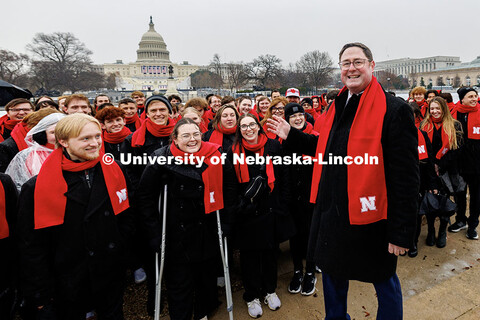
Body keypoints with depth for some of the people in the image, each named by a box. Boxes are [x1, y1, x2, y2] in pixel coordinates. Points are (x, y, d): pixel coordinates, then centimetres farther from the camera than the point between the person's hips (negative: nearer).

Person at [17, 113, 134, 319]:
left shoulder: (113, 171, -7)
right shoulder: (37, 188, -16)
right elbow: (31, 246, -10)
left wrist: (118, 252, 0)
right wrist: (41, 297, -7)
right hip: (67, 285, -2)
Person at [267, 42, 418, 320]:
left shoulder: (394, 110, -14)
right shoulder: (337, 107, 8)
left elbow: (406, 176, -17)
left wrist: (402, 231, -17)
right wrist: (291, 135, 10)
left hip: (371, 217, -7)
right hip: (332, 211, 7)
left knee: (384, 281, 15)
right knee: (333, 273, 24)